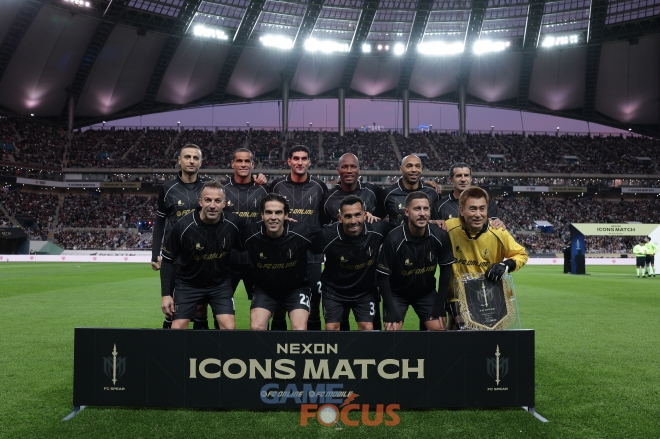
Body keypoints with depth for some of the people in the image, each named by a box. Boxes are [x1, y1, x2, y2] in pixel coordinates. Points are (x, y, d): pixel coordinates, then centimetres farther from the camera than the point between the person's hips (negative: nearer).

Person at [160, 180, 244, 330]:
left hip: (221, 284, 1)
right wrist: (166, 294, -9)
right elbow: (167, 259, -9)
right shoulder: (183, 225, -20)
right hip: (187, 284, -1)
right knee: (178, 328, -3)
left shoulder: (234, 223, -17)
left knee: (229, 327, -9)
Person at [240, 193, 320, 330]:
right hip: (264, 288, 1)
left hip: (296, 288, -1)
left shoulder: (302, 232, -25)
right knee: (256, 327, -18)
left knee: (300, 329, -18)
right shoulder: (250, 234, -22)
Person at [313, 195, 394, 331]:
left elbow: (395, 225, -1)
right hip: (334, 290, -1)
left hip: (366, 290, 1)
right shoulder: (328, 235, -28)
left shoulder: (377, 230, -23)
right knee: (331, 328, -1)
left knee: (367, 328, -3)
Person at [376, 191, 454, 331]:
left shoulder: (440, 236, -18)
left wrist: (440, 305, -6)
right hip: (396, 293, -3)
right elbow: (383, 276, -18)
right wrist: (391, 311, -19)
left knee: (439, 327, -4)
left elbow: (446, 269, -5)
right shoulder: (394, 239, -26)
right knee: (392, 328, -14)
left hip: (427, 292, 3)